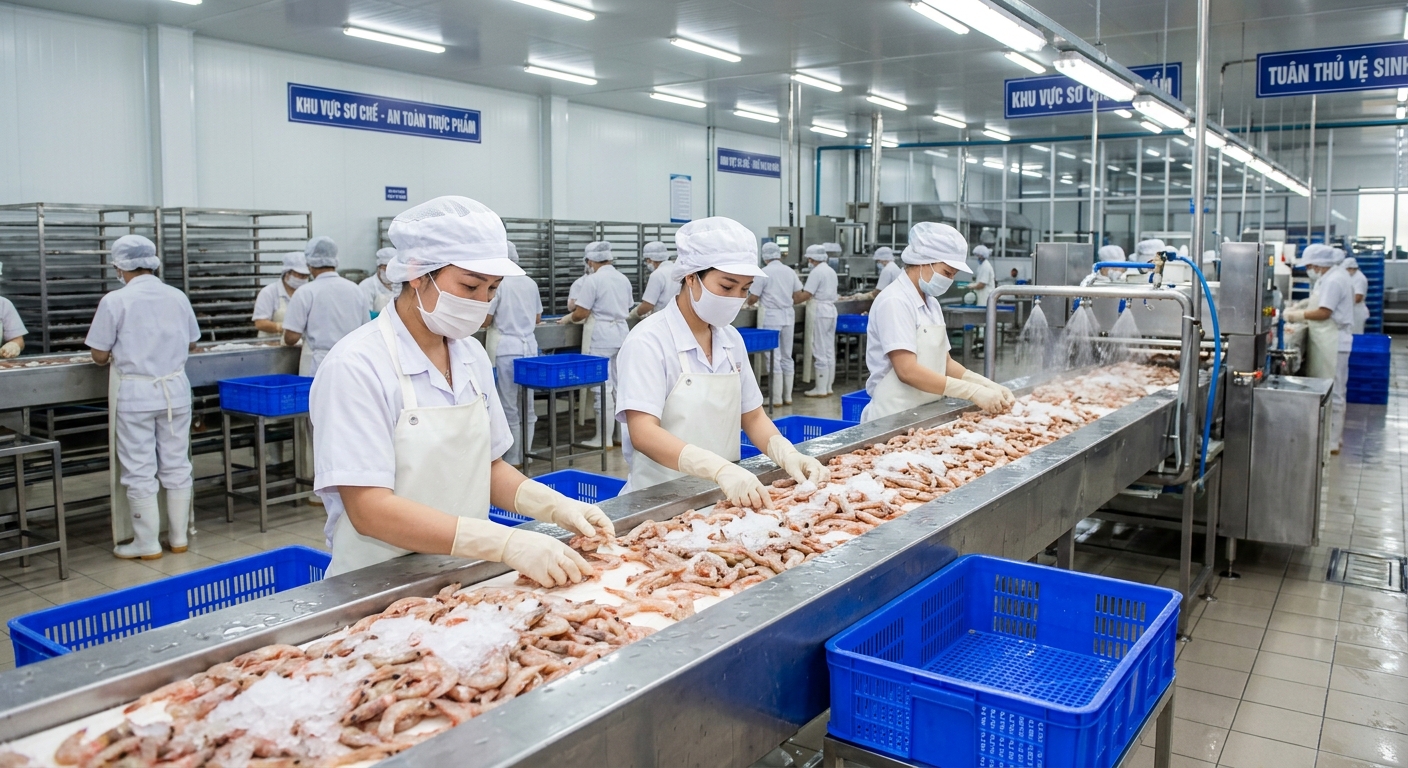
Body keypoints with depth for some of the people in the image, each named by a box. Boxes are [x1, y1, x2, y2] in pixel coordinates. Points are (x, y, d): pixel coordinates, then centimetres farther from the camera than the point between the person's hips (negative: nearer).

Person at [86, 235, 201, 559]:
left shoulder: (115, 301, -10)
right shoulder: (178, 297, 2)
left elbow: (100, 355, -5)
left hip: (135, 394, -4)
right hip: (175, 390, 4)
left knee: (139, 471, 5)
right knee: (176, 464, 11)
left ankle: (147, 544, 12)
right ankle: (178, 536, 19)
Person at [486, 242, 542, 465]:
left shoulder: (498, 283, -10)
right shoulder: (530, 283, 7)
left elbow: (485, 319, -9)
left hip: (506, 348, -5)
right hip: (529, 346, 5)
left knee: (509, 406, 1)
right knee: (527, 405, 11)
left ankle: (513, 458, 6)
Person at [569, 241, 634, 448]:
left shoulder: (593, 280, -10)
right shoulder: (624, 279, 10)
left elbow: (581, 314, -11)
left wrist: (569, 319, 9)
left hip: (601, 337, -7)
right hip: (622, 334, 7)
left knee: (604, 387, -2)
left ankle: (604, 438, 3)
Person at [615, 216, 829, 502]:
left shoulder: (731, 339, 6)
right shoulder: (649, 341, -13)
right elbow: (643, 434, -23)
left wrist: (788, 455, -7)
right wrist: (720, 469, -36)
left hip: (726, 495, 5)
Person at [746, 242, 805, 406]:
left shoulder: (764, 273, -10)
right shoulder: (790, 272, 6)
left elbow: (753, 298, -8)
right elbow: (798, 297, 9)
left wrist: (749, 302, 14)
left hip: (771, 317, -5)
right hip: (788, 315, 5)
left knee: (774, 357, -1)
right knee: (787, 357, 12)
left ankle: (776, 398, 1)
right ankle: (788, 396, 16)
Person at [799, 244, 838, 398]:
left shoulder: (816, 272, -14)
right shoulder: (831, 271, 13)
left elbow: (806, 295, -18)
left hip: (819, 313, -9)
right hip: (831, 310, 9)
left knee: (820, 352, -4)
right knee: (829, 351, 10)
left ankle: (821, 389, 0)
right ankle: (828, 387, 16)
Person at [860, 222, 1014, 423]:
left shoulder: (932, 304, 10)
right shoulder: (894, 302, -14)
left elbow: (944, 363, 12)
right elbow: (908, 371, -22)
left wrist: (989, 386, -3)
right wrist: (973, 391, -23)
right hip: (894, 418, -7)